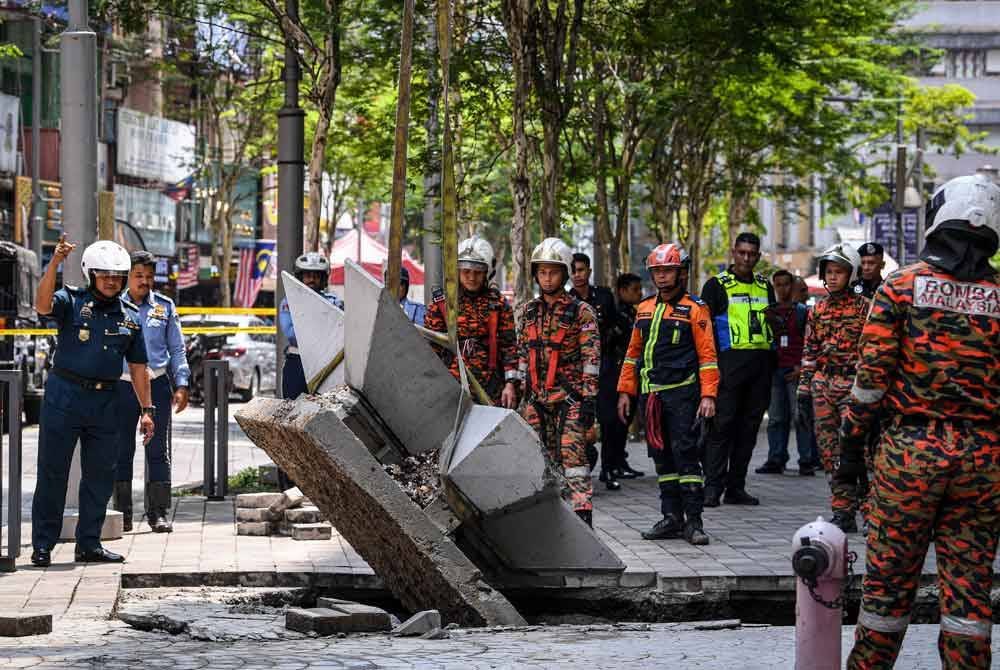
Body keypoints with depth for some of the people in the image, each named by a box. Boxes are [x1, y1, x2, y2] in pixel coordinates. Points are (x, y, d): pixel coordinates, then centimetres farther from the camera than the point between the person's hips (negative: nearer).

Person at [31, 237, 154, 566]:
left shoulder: (129, 315, 10)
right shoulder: (71, 301, -3)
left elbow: (138, 367, 13)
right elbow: (43, 305, -26)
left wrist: (147, 409, 9)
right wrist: (54, 263, -37)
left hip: (105, 402, 4)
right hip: (64, 396, -4)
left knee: (100, 476, 8)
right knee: (52, 472, -1)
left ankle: (89, 544, 19)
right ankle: (42, 545, 5)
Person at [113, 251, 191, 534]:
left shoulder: (165, 307, 8)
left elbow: (177, 349, 11)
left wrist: (182, 385, 3)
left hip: (157, 385, 0)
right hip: (122, 385, 0)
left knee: (158, 451, -1)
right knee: (122, 451, 4)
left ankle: (159, 513, 3)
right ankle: (122, 513, 11)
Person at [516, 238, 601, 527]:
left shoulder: (581, 312, -3)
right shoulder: (526, 312, 13)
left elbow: (591, 358, -6)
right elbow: (521, 355, 17)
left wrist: (589, 398, -12)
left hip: (569, 397, -5)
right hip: (535, 398, 5)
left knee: (572, 456, -14)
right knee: (545, 460, 7)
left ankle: (582, 516, -18)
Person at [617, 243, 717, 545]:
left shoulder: (694, 310, -2)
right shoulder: (644, 309, 16)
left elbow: (707, 355, -5)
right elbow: (633, 353, 21)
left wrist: (708, 396, -12)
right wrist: (625, 391, 16)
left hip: (682, 393, -6)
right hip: (652, 394, 6)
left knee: (685, 453, -10)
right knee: (662, 457, 7)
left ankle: (693, 520, -8)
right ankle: (672, 518, 12)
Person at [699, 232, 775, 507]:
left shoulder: (765, 287, 17)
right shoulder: (717, 285, 2)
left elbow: (774, 325, 24)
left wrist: (772, 366, 15)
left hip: (760, 363, 5)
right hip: (730, 360, -5)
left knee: (749, 426, 6)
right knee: (723, 423, -10)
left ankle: (736, 487, 11)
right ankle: (713, 487, -10)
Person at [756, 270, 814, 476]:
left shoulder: (802, 311, 7)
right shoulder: (768, 312, 16)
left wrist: (801, 366, -8)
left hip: (795, 371, -4)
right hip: (773, 371, 4)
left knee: (800, 417, -7)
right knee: (776, 418, 4)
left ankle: (806, 462, -6)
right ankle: (776, 460, 7)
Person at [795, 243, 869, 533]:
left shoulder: (863, 307, 0)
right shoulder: (818, 310, 15)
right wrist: (804, 385, 13)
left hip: (852, 385, -6)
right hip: (822, 384, 6)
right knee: (829, 450, 4)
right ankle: (844, 512, 8)